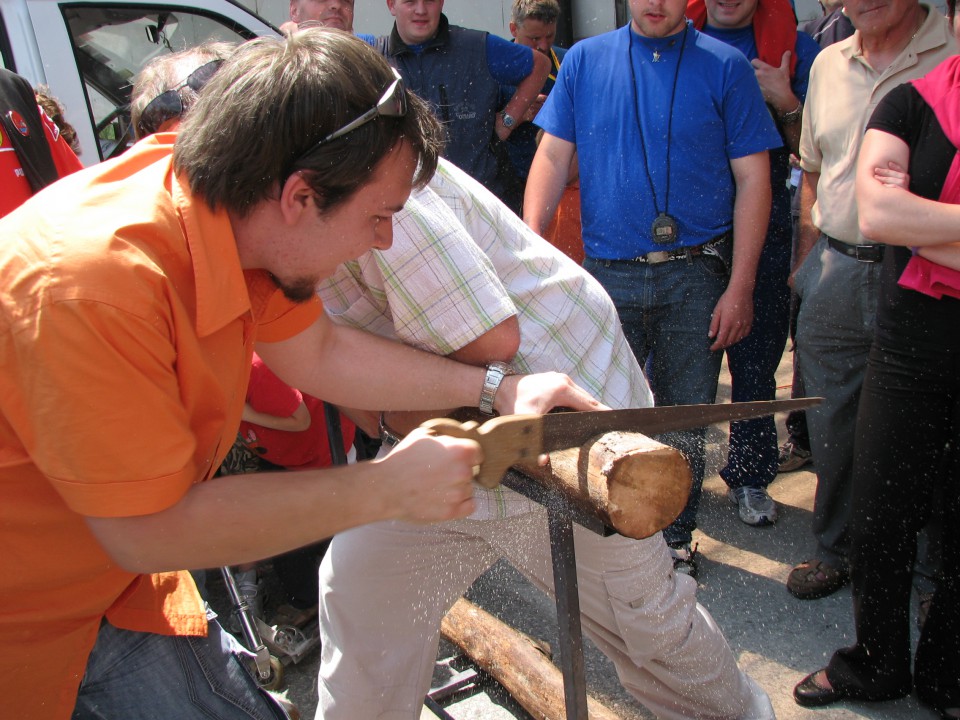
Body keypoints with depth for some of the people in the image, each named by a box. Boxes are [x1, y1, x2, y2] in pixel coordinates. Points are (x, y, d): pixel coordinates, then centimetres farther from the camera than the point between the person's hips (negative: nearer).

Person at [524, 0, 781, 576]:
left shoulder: (726, 67, 2)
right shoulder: (585, 61, 8)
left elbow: (752, 179, 0)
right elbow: (553, 156, 4)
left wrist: (740, 287, -6)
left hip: (694, 276, -1)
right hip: (608, 273, 2)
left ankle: (676, 538, 27)